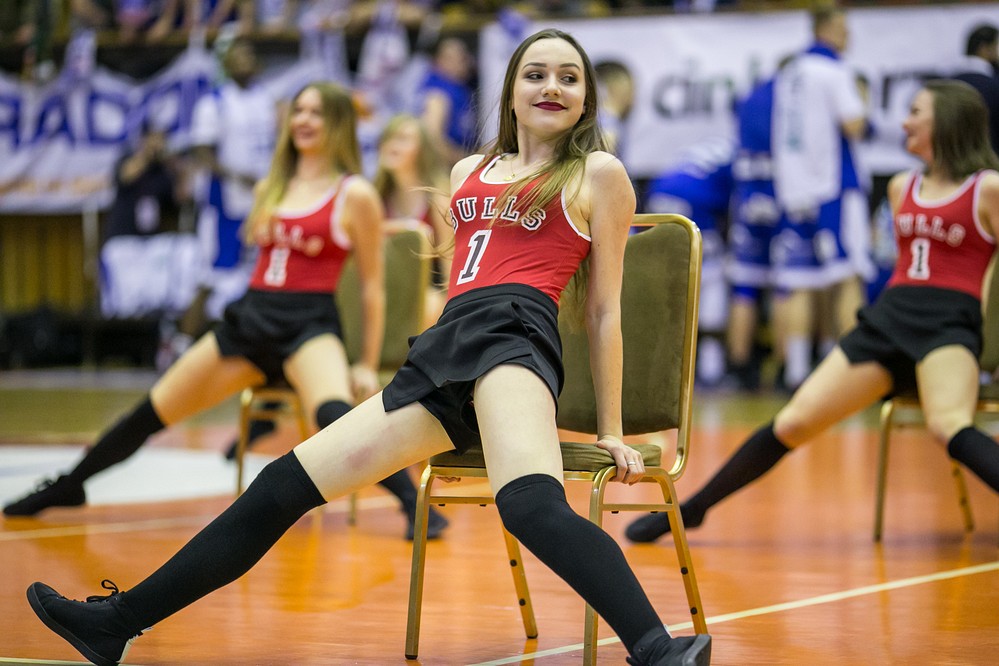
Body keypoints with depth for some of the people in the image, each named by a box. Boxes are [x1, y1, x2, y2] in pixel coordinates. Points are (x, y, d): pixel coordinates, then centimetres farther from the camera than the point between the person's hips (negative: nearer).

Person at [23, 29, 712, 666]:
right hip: (442, 352, 7)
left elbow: (605, 308, 8)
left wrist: (611, 429, 4)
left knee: (531, 505, -38)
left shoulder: (599, 172, 10)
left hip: (513, 334, -7)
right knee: (285, 485, 4)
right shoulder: (470, 172, 26)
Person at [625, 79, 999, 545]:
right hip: (887, 316, 6)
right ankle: (691, 509, 13)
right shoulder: (902, 187, 17)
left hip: (948, 323, -6)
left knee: (947, 425, -36)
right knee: (793, 422, 1)